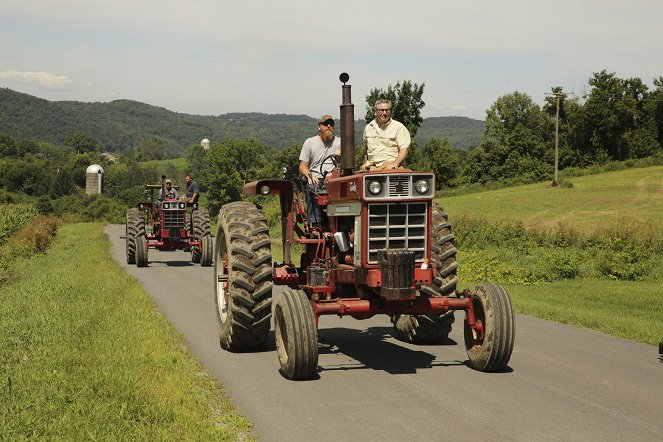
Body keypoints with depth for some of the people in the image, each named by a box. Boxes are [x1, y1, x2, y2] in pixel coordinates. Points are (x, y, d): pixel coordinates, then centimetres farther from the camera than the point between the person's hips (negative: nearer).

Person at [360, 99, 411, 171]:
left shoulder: (399, 127, 5)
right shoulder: (368, 128, 20)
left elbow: (404, 149, -4)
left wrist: (396, 163, -20)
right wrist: (365, 163, 16)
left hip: (390, 164, -4)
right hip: (372, 166, 4)